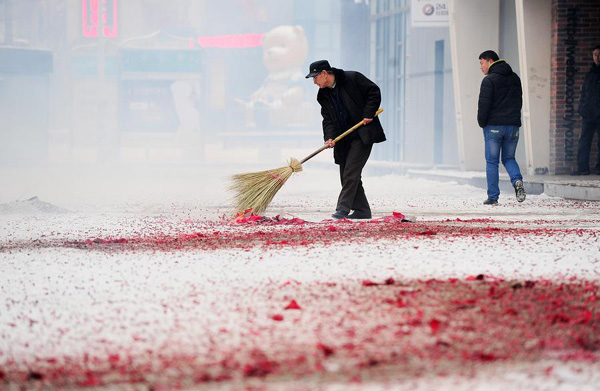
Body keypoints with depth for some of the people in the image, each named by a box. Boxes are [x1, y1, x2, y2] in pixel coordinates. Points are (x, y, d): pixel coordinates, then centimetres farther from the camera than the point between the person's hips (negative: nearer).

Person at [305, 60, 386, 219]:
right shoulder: (324, 95, 9)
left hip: (363, 135, -7)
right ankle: (362, 210, 15)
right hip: (344, 139, 7)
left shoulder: (352, 79, -8)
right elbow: (328, 118, 5)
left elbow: (374, 92, -5)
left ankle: (343, 208, -12)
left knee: (351, 172, -13)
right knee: (346, 175, 7)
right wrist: (329, 137, -12)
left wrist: (368, 114, -13)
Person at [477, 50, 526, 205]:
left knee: (491, 162, 2)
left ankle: (493, 196, 1)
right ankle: (517, 180, -13)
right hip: (513, 125, 6)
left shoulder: (489, 80, -10)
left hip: (494, 126, -6)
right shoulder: (515, 78, 13)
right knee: (509, 158, 15)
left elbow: (484, 105, -14)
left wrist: (482, 122, 0)